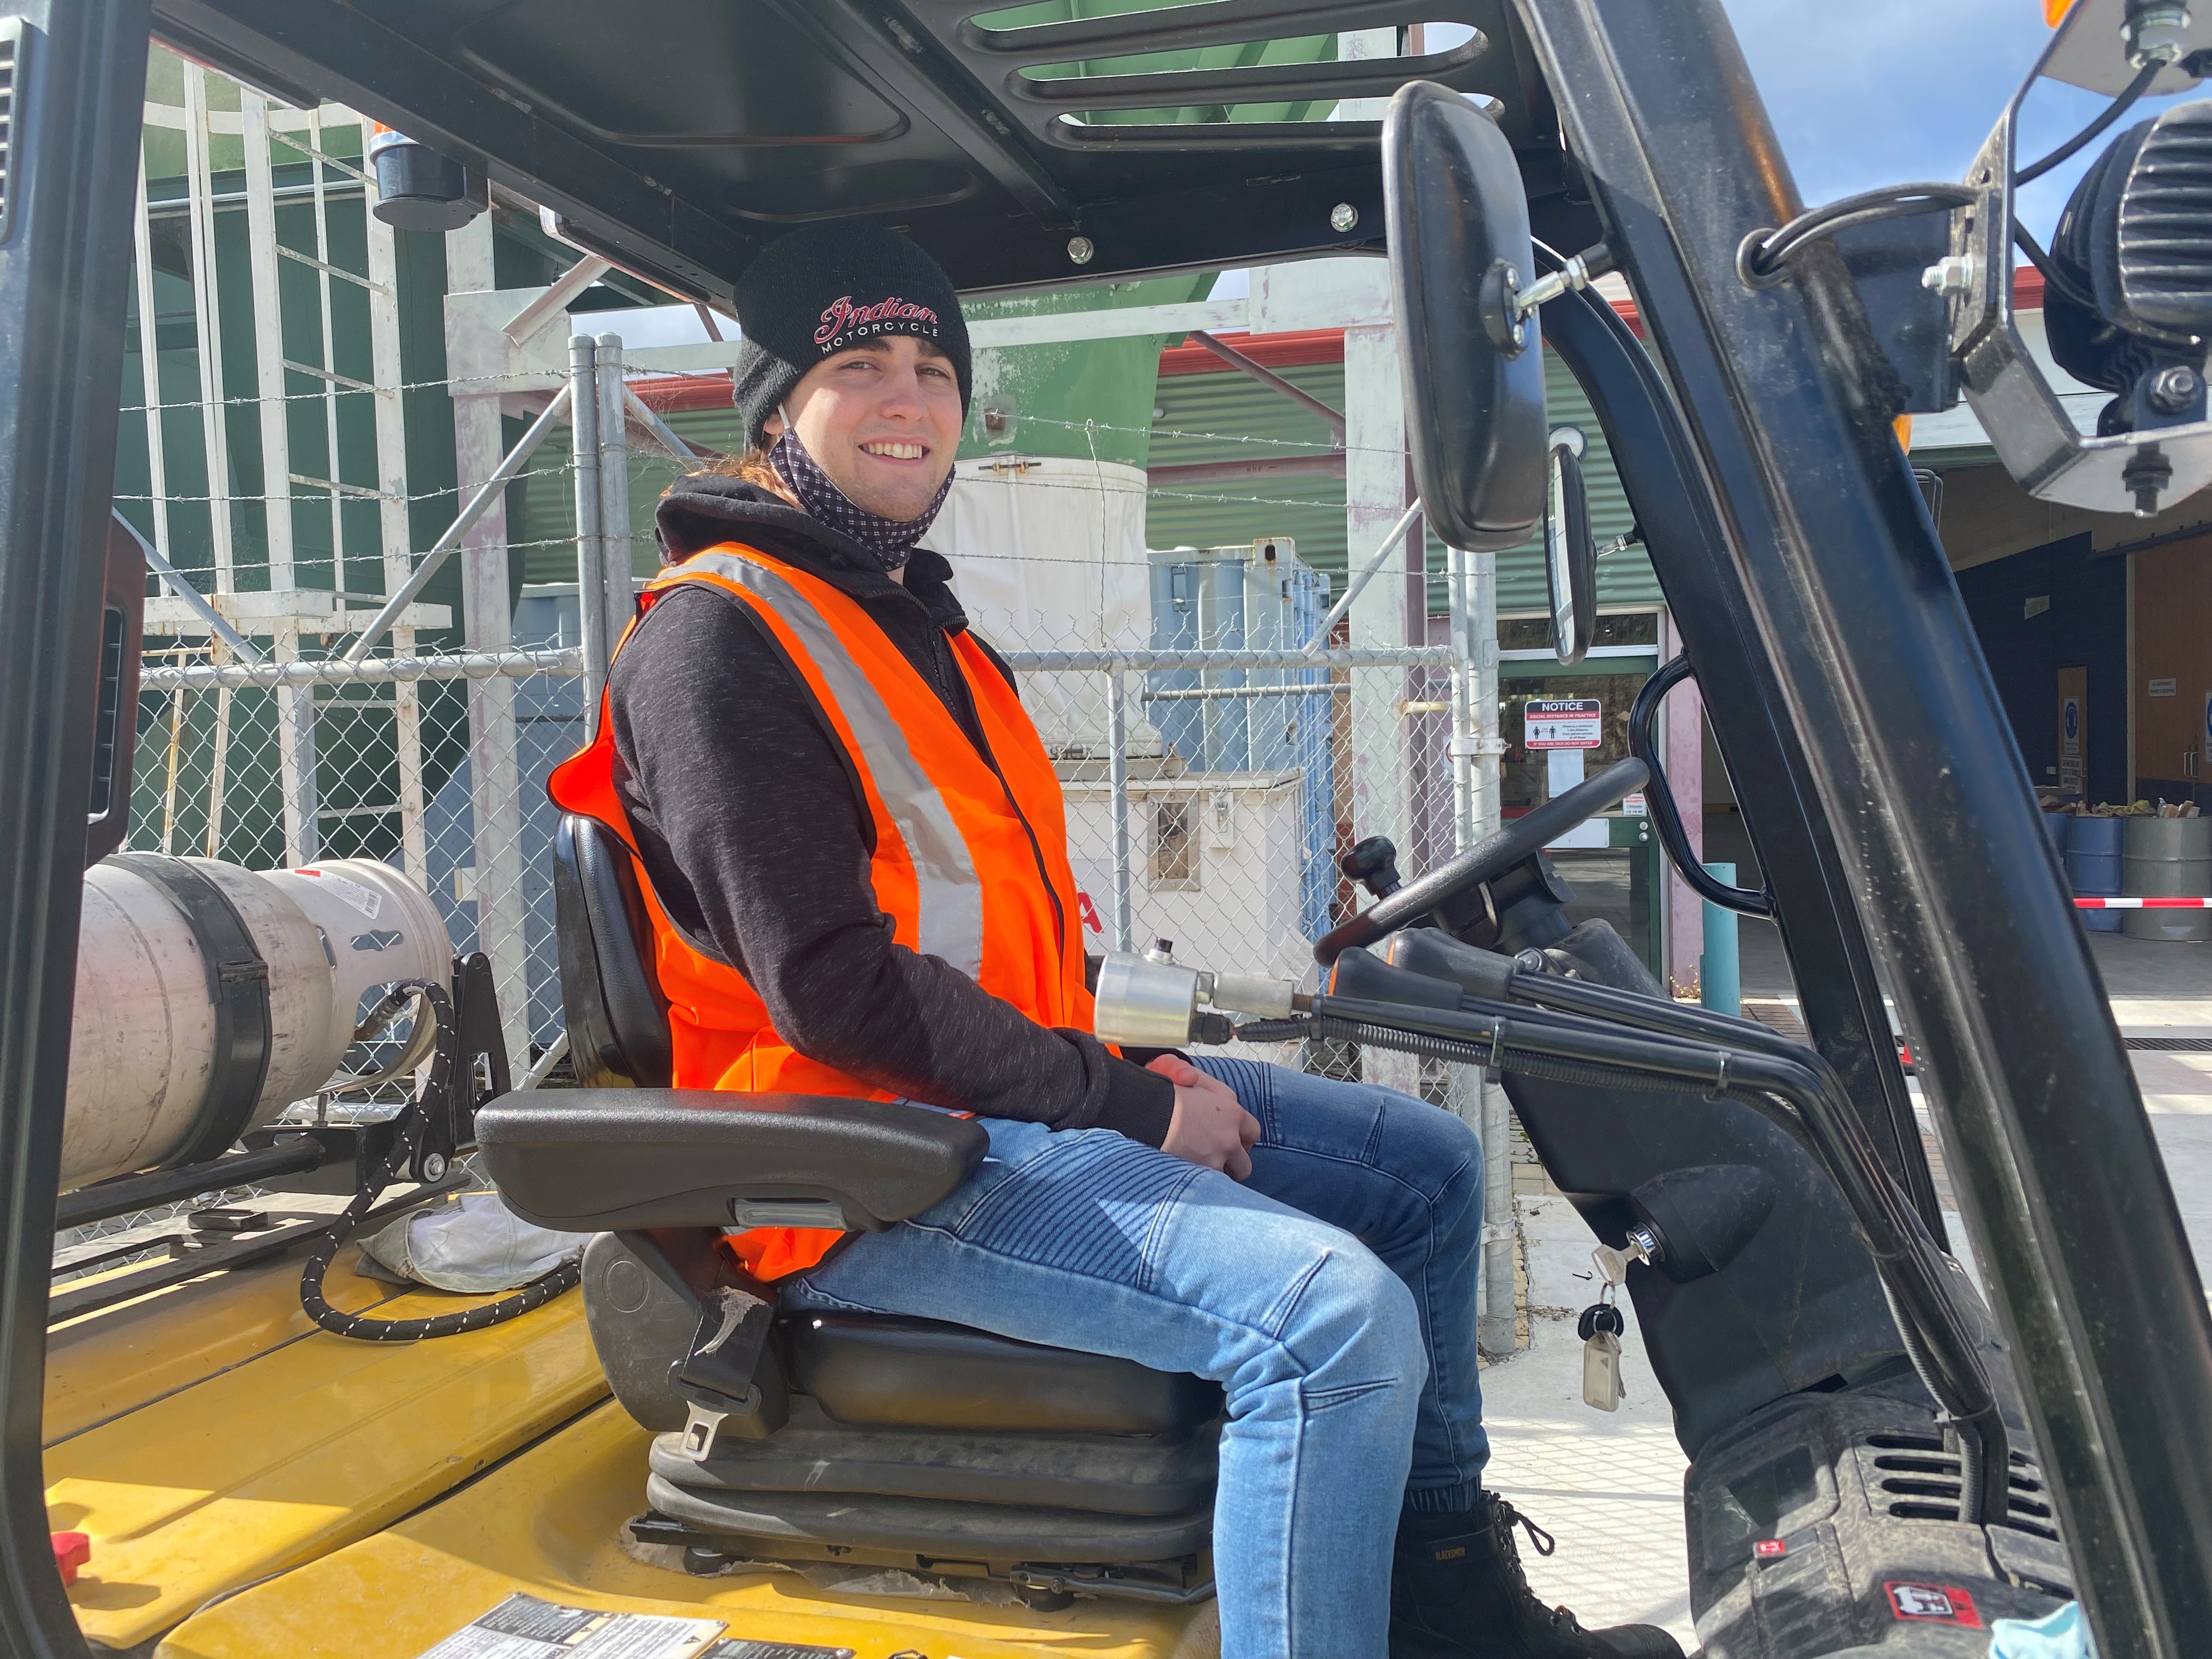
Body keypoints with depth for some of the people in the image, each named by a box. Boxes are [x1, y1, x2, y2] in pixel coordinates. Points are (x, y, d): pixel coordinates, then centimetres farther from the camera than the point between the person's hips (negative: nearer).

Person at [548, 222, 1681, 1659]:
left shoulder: (914, 619, 19)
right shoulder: (716, 636, -11)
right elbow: (829, 990, -20)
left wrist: (1128, 1068, 3)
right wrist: (1127, 1106, -17)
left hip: (1030, 1083, 10)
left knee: (1429, 1166, 11)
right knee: (1335, 1312, -26)